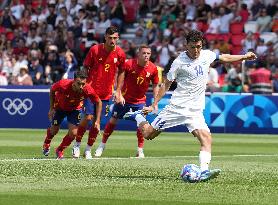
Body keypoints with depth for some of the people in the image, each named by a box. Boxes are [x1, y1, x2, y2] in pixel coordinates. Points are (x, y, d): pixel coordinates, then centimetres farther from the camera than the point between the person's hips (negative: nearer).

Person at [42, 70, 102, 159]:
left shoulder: (88, 90, -37)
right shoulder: (63, 84, -40)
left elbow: (98, 102, -16)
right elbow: (52, 90, -15)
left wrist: (97, 121, -18)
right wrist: (51, 108, -13)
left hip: (75, 109, 1)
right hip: (60, 107, -1)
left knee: (73, 133, -8)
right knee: (54, 130, 8)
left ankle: (60, 150, 22)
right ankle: (46, 144, 45)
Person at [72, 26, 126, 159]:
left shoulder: (120, 54, -2)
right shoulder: (95, 50, -9)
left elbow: (121, 72, 13)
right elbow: (85, 67, 1)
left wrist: (118, 91, 9)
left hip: (106, 93, 3)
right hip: (91, 89, -3)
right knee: (88, 117, -11)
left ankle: (88, 149, 15)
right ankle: (77, 145, 7)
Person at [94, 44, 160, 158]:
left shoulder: (153, 69, -11)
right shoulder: (129, 64, -18)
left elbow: (155, 85, 1)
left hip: (140, 100, 1)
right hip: (124, 98, -1)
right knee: (113, 121, 4)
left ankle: (140, 150, 5)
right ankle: (102, 146, 19)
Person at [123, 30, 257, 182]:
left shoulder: (206, 55, 4)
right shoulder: (179, 62, -10)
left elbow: (224, 57, 25)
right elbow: (166, 84, -1)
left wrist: (244, 56, 27)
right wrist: (154, 105, -3)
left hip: (195, 110, 4)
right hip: (177, 106, -3)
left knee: (206, 138, -20)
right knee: (148, 134, 3)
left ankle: (204, 171, -29)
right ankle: (138, 116, 33)